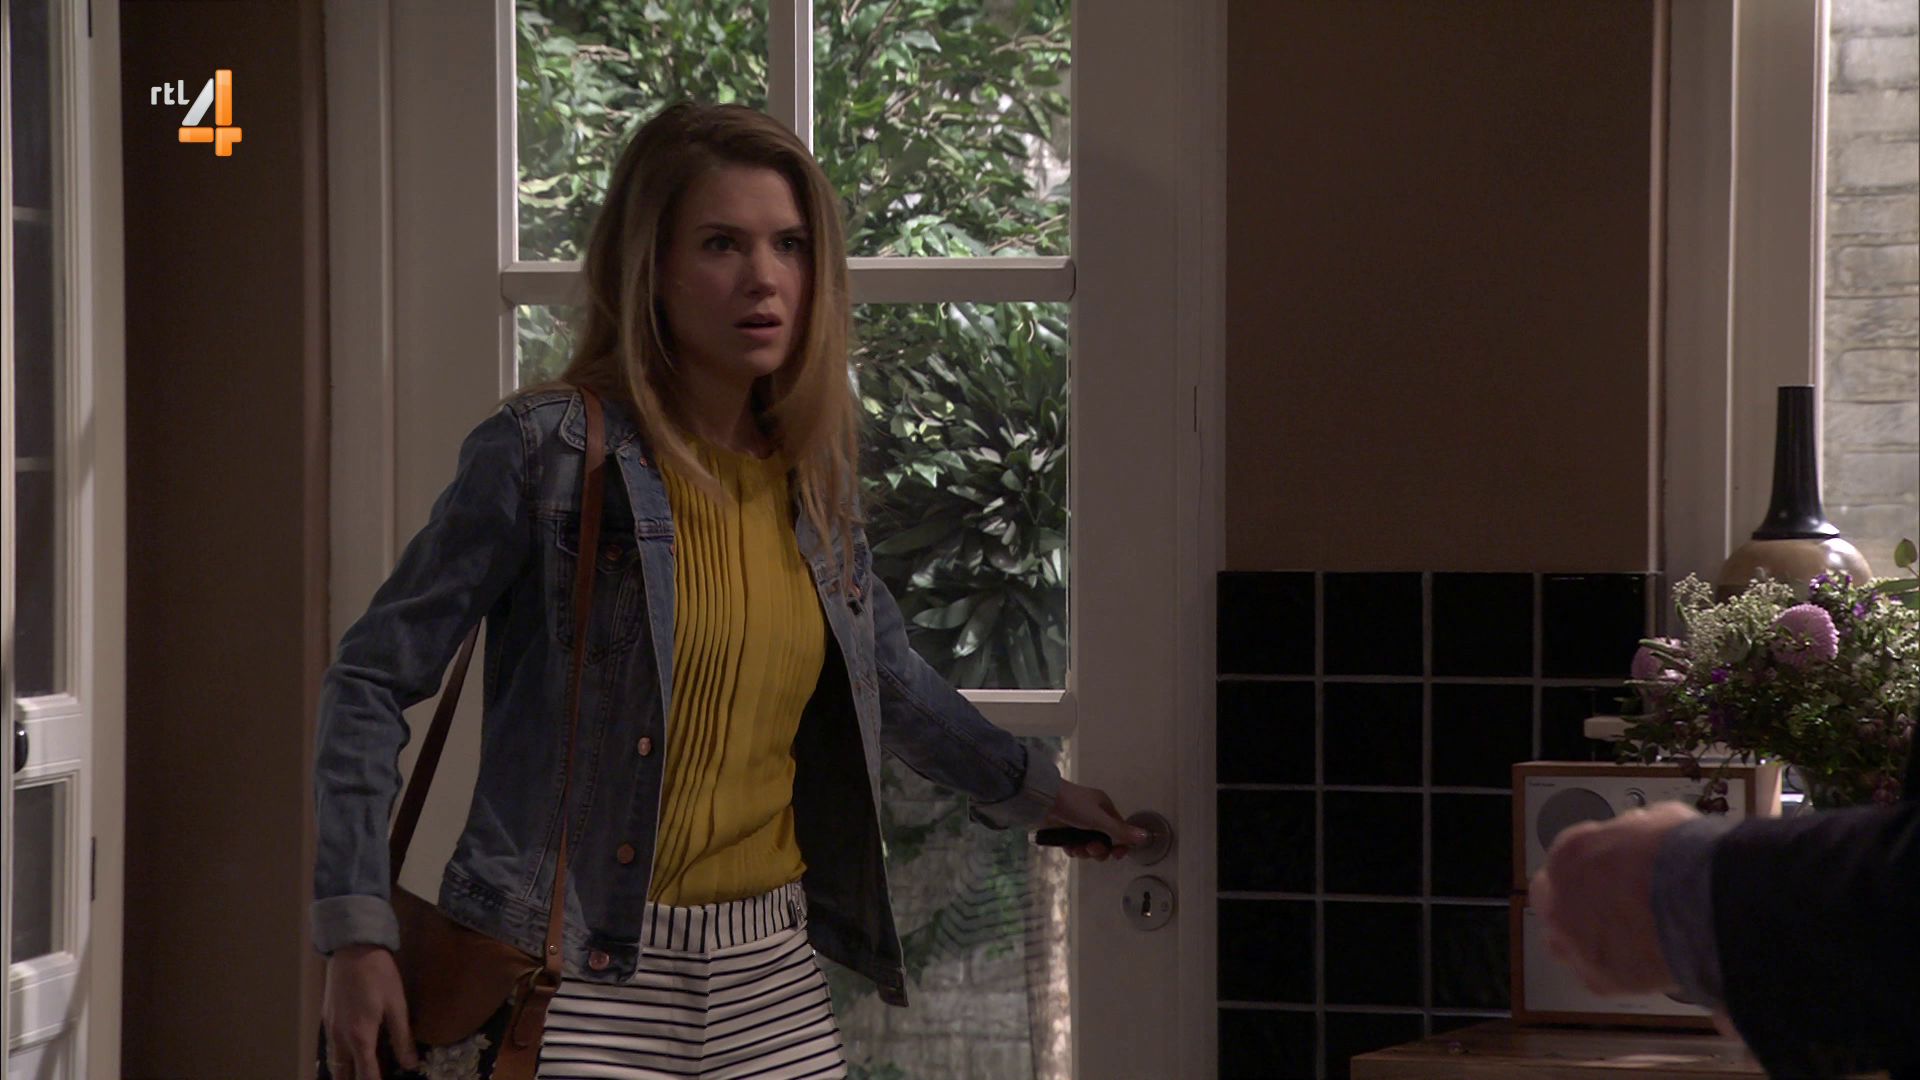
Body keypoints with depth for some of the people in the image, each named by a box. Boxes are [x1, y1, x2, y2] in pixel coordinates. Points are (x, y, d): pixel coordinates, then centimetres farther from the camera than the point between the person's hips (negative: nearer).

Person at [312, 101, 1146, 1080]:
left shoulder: (810, 475, 9)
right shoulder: (545, 454, -9)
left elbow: (886, 676, 28)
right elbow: (375, 677, -8)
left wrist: (1030, 791, 38)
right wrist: (357, 933, -15)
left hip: (768, 967, 6)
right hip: (581, 974, -6)